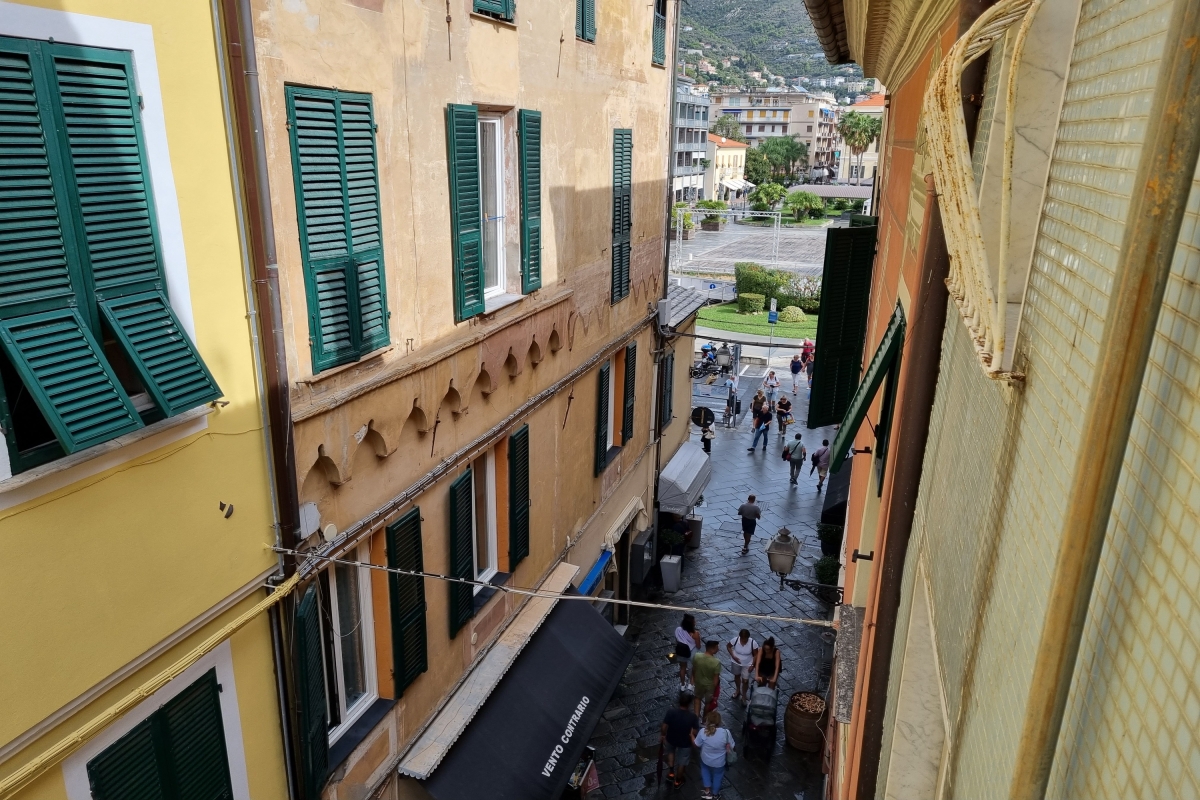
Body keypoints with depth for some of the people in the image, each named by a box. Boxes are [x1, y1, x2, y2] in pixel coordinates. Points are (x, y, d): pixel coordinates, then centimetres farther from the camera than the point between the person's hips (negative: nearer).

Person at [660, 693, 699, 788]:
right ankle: (678, 781, 44)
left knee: (670, 751, 36)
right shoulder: (693, 717, -28)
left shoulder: (671, 712, -27)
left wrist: (662, 736, 3)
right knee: (682, 762, 25)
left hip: (671, 739, 1)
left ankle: (671, 772, 35)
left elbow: (664, 728, -16)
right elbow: (695, 733, -18)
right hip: (685, 743, -1)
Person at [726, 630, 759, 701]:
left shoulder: (753, 643, -29)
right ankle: (737, 690, 54)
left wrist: (752, 665, -16)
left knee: (745, 680, 7)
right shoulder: (735, 640, -27)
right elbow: (728, 646, -8)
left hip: (747, 664, -2)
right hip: (736, 662, 2)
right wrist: (733, 656, -17)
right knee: (737, 676, 25)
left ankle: (744, 695, 36)